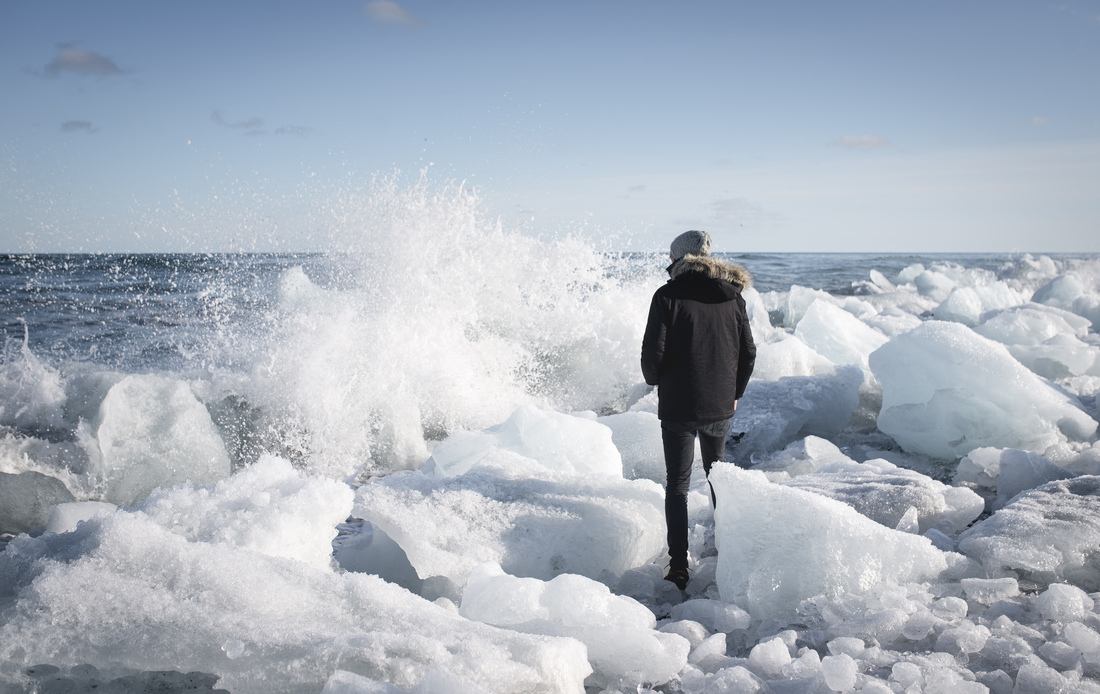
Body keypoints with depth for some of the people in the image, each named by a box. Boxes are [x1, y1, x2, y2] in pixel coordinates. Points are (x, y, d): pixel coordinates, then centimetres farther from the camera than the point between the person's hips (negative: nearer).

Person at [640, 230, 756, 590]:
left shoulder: (668, 296, -9)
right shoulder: (733, 297, 5)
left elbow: (653, 351, -14)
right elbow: (748, 352, 6)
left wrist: (655, 380, 7)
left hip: (678, 405, -4)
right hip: (720, 406, 4)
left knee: (677, 484, 3)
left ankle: (679, 568, -1)